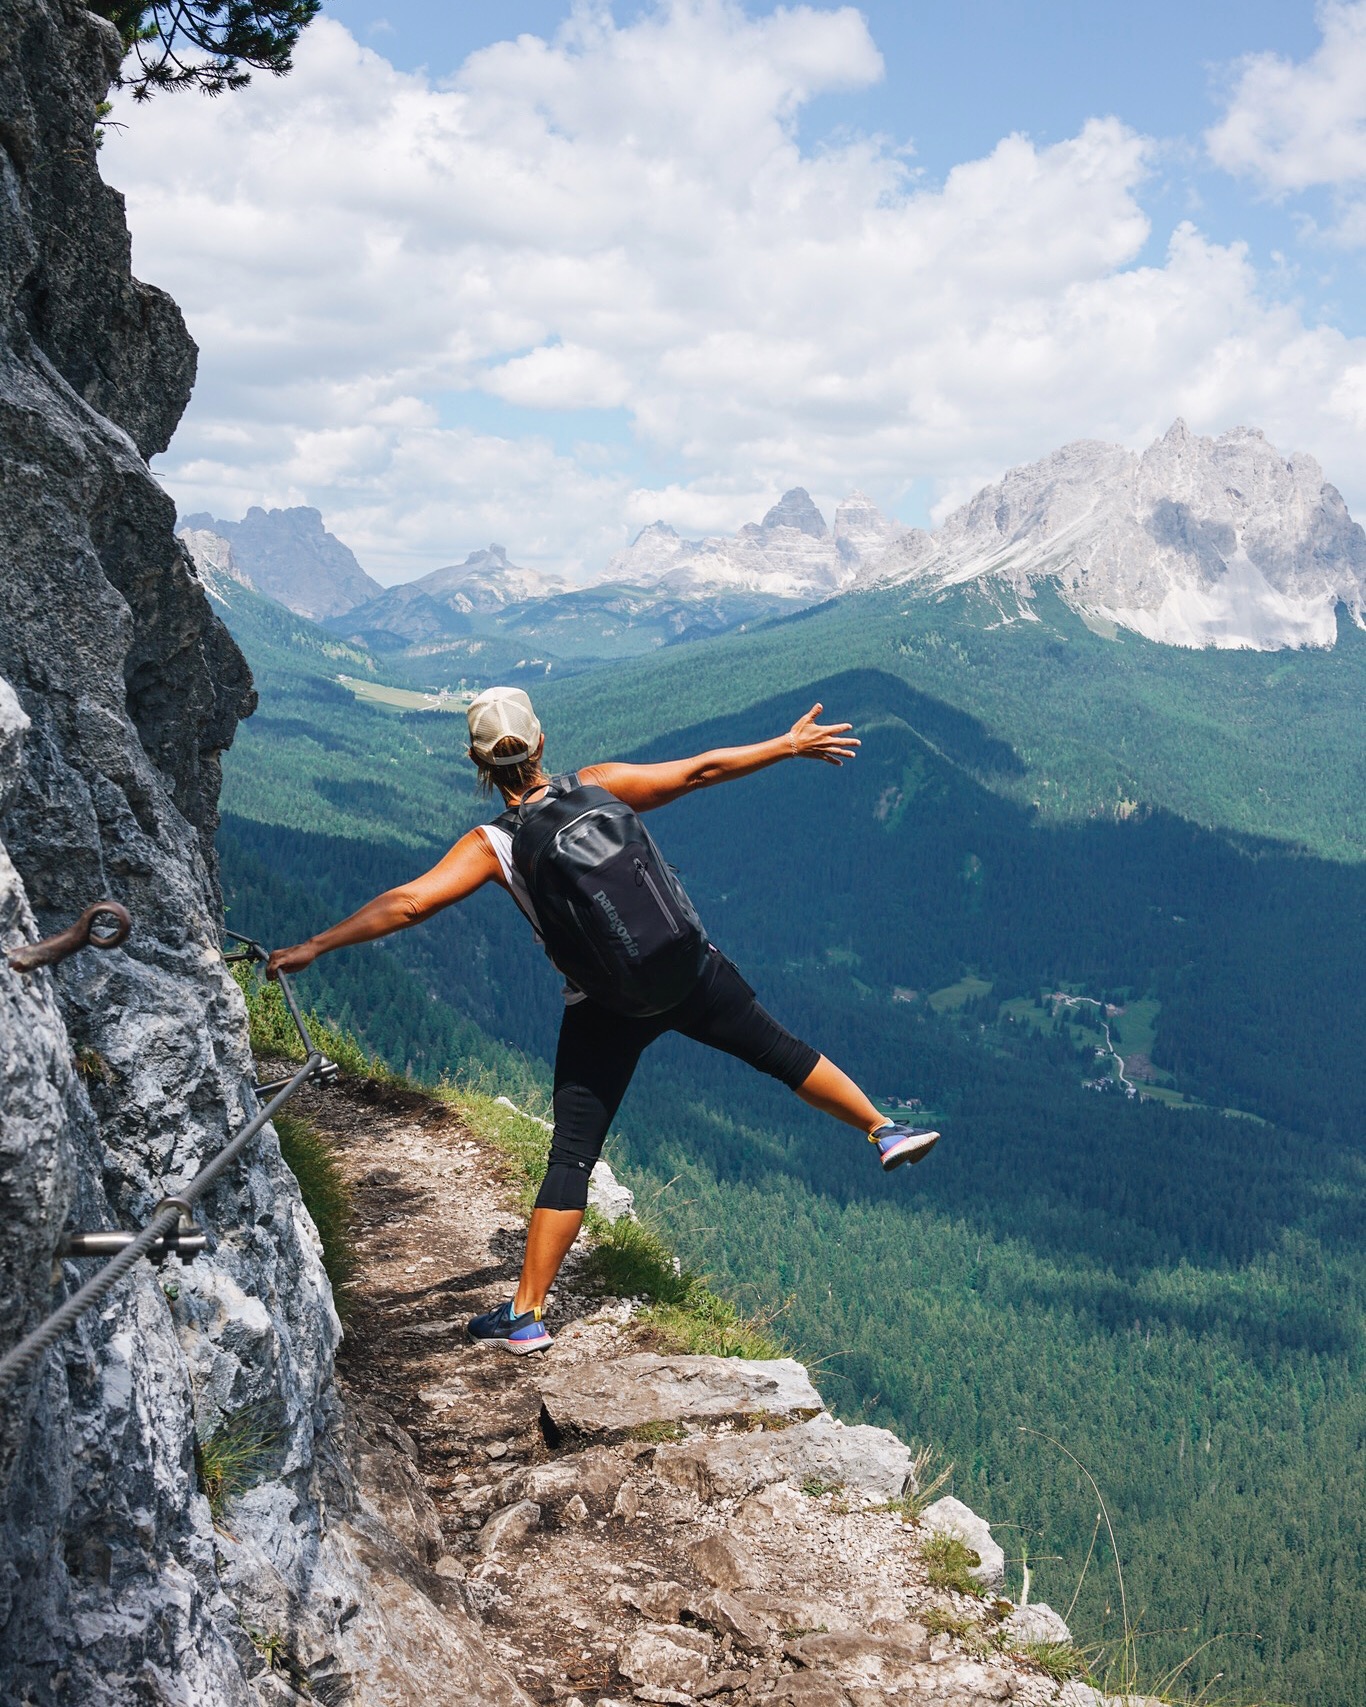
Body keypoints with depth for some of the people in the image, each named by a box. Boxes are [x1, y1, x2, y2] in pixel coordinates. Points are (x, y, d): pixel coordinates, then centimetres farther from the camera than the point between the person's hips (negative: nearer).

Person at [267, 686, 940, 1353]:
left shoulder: (491, 845, -8)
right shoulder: (599, 786, -3)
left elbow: (407, 902, -16)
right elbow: (698, 771, 1)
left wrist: (313, 947, -14)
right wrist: (789, 744, 11)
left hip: (603, 1008, -1)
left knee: (571, 1159, 4)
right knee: (779, 1050, 22)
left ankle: (525, 1314, 7)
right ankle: (884, 1131, 35)